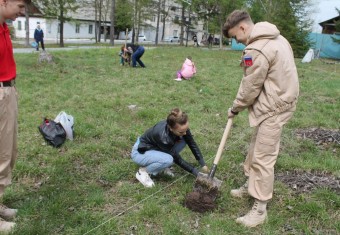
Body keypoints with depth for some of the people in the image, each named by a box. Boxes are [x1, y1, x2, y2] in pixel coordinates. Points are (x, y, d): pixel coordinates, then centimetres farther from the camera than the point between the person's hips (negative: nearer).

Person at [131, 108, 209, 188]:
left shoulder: (181, 127, -22)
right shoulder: (163, 136, -38)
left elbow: (192, 143, -7)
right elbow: (177, 159, -25)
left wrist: (203, 164, -10)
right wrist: (196, 172, -18)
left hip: (156, 148, 7)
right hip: (140, 152, -7)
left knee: (183, 141, -11)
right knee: (168, 160, -34)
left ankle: (161, 165, 3)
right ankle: (143, 171, -8)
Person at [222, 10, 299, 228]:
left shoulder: (257, 50, -22)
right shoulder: (276, 37, 10)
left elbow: (250, 87, -16)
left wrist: (235, 108, 0)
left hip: (274, 107, -10)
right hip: (280, 99, 10)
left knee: (263, 157, -5)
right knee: (256, 148, 21)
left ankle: (260, 209, 5)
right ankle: (251, 185, 38)